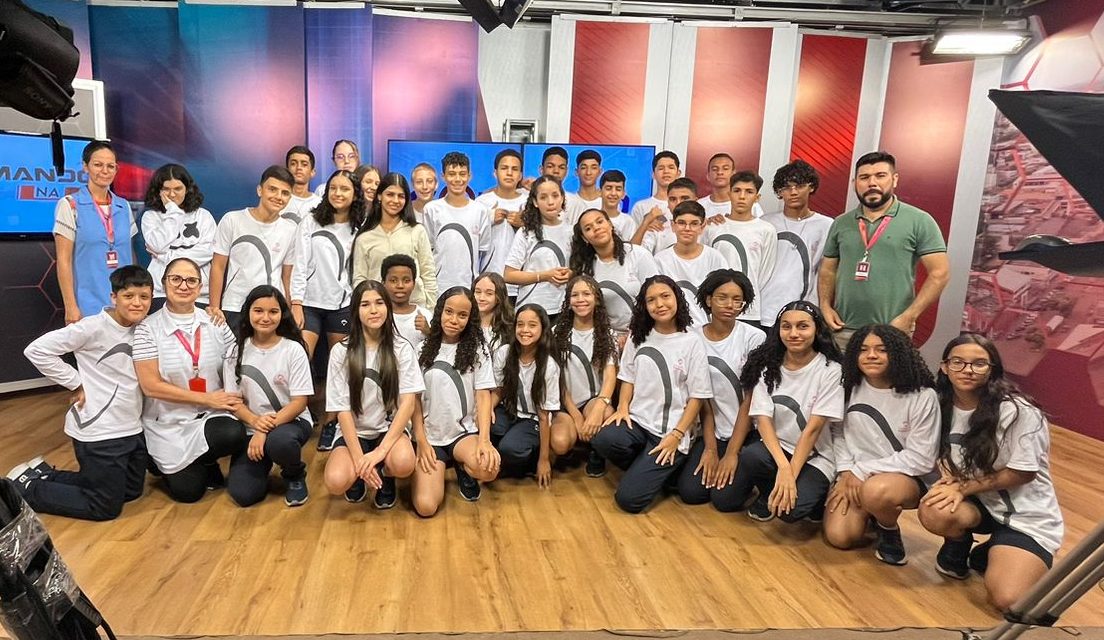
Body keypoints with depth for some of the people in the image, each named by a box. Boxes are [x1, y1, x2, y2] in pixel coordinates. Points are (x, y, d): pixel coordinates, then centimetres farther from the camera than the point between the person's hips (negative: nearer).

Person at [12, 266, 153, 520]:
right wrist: (77, 384, -14)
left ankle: (44, 475, 32)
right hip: (99, 432, -7)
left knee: (131, 491, 21)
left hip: (131, 429, 8)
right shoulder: (93, 327, -18)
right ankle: (25, 489, 19)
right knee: (106, 508, 2)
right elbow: (37, 350, -17)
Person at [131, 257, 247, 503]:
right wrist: (208, 399, -16)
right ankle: (170, 466, 30)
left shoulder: (216, 323, 0)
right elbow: (151, 386, -13)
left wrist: (236, 402, -19)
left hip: (211, 417, 2)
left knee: (234, 435, -30)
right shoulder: (147, 328, -8)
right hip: (168, 424, -2)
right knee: (187, 491, -6)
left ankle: (205, 463, 6)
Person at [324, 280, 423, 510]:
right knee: (336, 482, -29)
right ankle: (359, 475, 9)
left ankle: (386, 476, 5)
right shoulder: (341, 351, -5)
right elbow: (342, 409, -8)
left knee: (403, 464, -34)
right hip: (354, 432, 0)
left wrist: (380, 450, -22)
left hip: (389, 429, 0)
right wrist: (359, 458, -19)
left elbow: (408, 402, -11)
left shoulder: (402, 349, -4)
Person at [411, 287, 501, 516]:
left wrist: (484, 440, -19)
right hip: (430, 436, 0)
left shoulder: (478, 350, 2)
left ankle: (464, 469, 4)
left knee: (489, 468, -35)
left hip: (465, 432, 0)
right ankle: (443, 467, 15)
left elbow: (483, 396, -4)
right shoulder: (423, 350, 3)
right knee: (425, 506, -20)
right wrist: (421, 442, -7)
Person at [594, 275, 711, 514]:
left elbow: (698, 396, -4)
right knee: (602, 439, -31)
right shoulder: (638, 338, 8)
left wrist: (676, 435, -12)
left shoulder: (691, 342, -5)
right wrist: (622, 408, -5)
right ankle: (646, 470, 1)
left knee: (629, 498, -18)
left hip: (671, 431, -4)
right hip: (637, 421, 4)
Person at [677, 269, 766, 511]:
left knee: (725, 498, -16)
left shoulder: (754, 338, -10)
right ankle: (713, 463, 17)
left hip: (747, 433, -3)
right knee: (690, 491, -12)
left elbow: (750, 400, -10)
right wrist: (710, 448, -8)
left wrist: (732, 453, -12)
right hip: (712, 432, 3)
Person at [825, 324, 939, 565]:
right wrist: (846, 472, -13)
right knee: (838, 536, -17)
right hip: (854, 474, 4)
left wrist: (863, 470, -14)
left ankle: (890, 531, -3)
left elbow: (921, 458, -13)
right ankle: (869, 513, 18)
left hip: (904, 477, -3)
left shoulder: (922, 396, -14)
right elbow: (839, 434, 4)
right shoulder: (850, 388, 0)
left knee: (876, 490, -39)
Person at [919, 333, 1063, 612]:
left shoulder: (1018, 411, -22)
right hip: (977, 503, 4)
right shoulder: (944, 405, -6)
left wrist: (964, 487, -18)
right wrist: (952, 481, -15)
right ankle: (960, 545, 4)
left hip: (1026, 514, -4)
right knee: (933, 512, -31)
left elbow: (1022, 473, -16)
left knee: (1007, 599, -23)